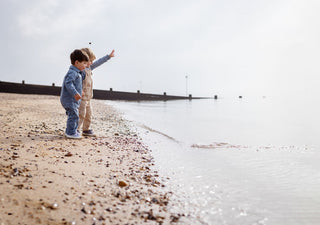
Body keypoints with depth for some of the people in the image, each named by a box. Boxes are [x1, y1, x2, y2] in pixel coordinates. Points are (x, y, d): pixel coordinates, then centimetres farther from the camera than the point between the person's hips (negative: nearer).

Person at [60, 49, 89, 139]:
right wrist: (75, 93, -36)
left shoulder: (78, 73, 14)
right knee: (73, 115, -9)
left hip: (73, 100, 11)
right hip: (70, 99, -11)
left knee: (74, 115, 18)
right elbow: (68, 83, -31)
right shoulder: (72, 72, -19)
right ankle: (71, 132, -3)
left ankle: (69, 131, 28)